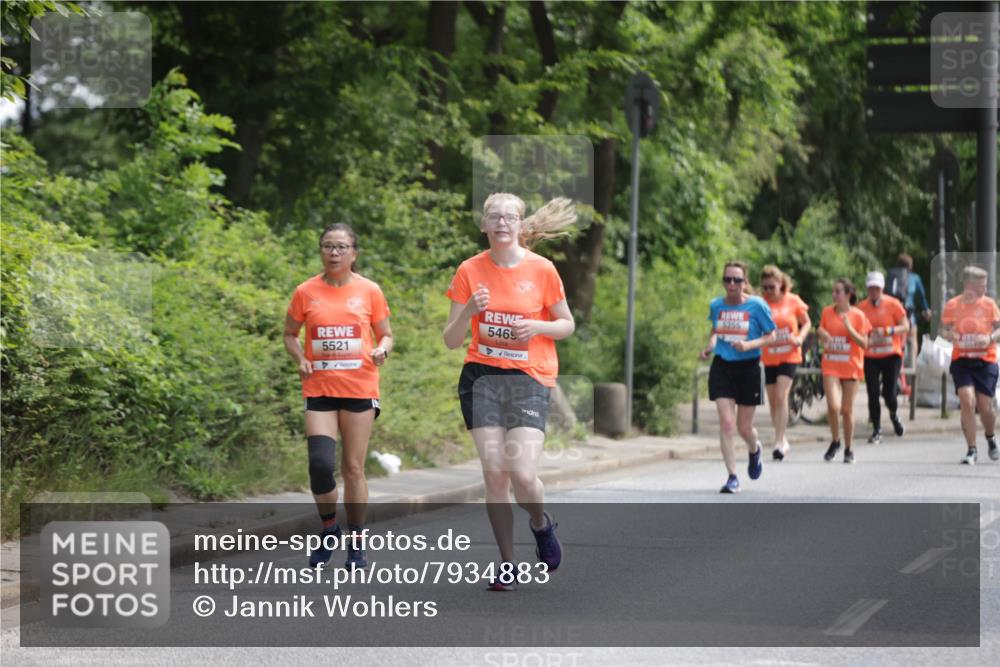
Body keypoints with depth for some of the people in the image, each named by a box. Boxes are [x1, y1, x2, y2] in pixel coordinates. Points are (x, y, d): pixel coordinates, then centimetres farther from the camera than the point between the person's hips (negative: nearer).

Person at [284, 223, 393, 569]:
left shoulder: (369, 291, 2)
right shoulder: (306, 292, 3)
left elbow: (386, 335, 11)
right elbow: (290, 334, 14)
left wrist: (382, 350, -12)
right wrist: (300, 358, -5)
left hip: (359, 388, 0)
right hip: (319, 388, 0)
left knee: (353, 468, 3)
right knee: (320, 463, -13)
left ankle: (356, 545, 14)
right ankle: (329, 530, 12)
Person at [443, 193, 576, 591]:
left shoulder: (541, 269, -2)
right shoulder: (470, 271, 2)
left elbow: (567, 325, 7)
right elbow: (451, 340, 3)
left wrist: (537, 327, -13)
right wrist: (469, 311, -17)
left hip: (530, 378, -2)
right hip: (481, 377, 2)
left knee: (523, 473, -15)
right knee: (494, 472, -4)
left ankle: (541, 525, 19)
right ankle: (507, 565, 10)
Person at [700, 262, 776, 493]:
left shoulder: (757, 305, -8)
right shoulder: (716, 305, 3)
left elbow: (771, 336, -2)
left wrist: (749, 345, -19)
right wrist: (710, 345, 2)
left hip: (748, 368, -2)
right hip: (722, 367, 2)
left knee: (744, 428, 7)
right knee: (726, 423, -11)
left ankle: (755, 450, 45)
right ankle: (732, 477, -6)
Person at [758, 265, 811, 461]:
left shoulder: (793, 301, -5)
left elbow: (806, 323, 8)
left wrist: (800, 338, -11)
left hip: (789, 356, -2)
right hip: (768, 358, 2)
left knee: (781, 397, -16)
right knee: (772, 401, 9)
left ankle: (779, 442, -14)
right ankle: (782, 440, 26)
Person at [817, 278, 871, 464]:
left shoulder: (858, 316, -3)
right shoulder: (827, 312, 4)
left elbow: (864, 344, -5)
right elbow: (821, 331, 16)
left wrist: (849, 328, -18)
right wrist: (820, 333, -7)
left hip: (851, 367, -1)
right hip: (831, 366, 1)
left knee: (847, 410, 5)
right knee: (833, 406, -15)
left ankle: (848, 449, 20)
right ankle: (835, 441, 9)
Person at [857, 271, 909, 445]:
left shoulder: (893, 304, -2)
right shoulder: (861, 307, 3)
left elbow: (905, 327, -3)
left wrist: (889, 331, -18)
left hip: (891, 354, -1)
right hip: (870, 357, 2)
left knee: (889, 393, -5)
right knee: (872, 394, -3)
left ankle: (893, 416, 29)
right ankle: (876, 430, 8)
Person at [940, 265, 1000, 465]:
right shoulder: (952, 305, 0)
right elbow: (944, 329, 9)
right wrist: (949, 334, -14)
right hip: (961, 360, 0)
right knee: (967, 402, -16)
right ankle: (971, 450, -7)